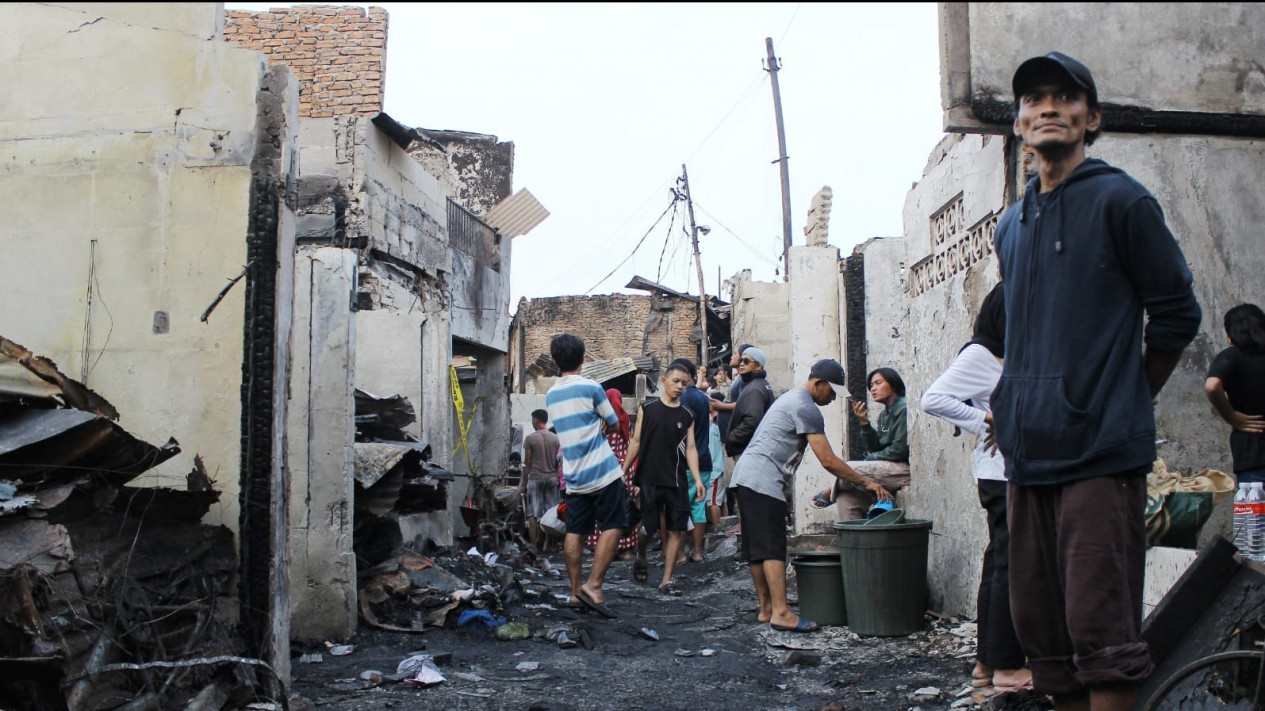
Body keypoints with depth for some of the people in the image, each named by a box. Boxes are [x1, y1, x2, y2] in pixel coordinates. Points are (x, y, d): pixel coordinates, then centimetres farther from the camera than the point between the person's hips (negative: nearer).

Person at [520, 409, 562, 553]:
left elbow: (527, 463, -5)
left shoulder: (530, 438, -6)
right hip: (552, 478, 3)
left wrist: (524, 483, 2)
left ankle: (534, 547, -1)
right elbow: (558, 462, 5)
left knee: (533, 515, 2)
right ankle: (547, 544, 7)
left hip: (535, 478, -3)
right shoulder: (555, 438, 3)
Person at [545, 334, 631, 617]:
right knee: (611, 528, -2)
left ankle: (576, 591, 12)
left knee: (575, 532, 9)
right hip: (602, 472, -6)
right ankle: (593, 585, -10)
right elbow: (613, 423, 4)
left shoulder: (551, 395, 10)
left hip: (573, 475, 6)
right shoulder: (590, 387, -8)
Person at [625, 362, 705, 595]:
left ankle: (666, 580, 10)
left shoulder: (687, 415, 7)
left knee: (677, 530, 0)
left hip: (677, 481, 2)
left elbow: (690, 448, 5)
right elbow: (636, 442, 5)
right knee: (649, 527, -1)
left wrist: (697, 479, -5)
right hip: (650, 479, -2)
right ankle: (640, 557, 32)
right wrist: (624, 471, 1)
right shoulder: (647, 409, 2)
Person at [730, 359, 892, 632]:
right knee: (773, 548, -13)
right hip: (763, 480, -11)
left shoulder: (791, 398, 23)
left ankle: (766, 609, 15)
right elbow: (828, 460, -14)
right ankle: (781, 613, -15)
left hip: (746, 476, 11)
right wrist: (866, 482, -9)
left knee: (756, 549, 10)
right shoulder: (806, 408, -10)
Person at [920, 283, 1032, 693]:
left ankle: (986, 662, 20)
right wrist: (984, 419, -16)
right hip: (1002, 474, -9)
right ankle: (1006, 666, 3)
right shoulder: (979, 354, -7)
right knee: (1011, 566, -5)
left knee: (999, 566, 12)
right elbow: (932, 399, -16)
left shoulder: (1012, 356, 19)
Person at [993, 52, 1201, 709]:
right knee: (1040, 625, 11)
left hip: (1100, 452, -6)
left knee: (1100, 630, -5)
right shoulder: (1011, 224, 17)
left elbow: (1176, 314, 1)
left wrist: (1123, 405, 6)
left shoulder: (1120, 200, -2)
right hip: (1027, 453, 7)